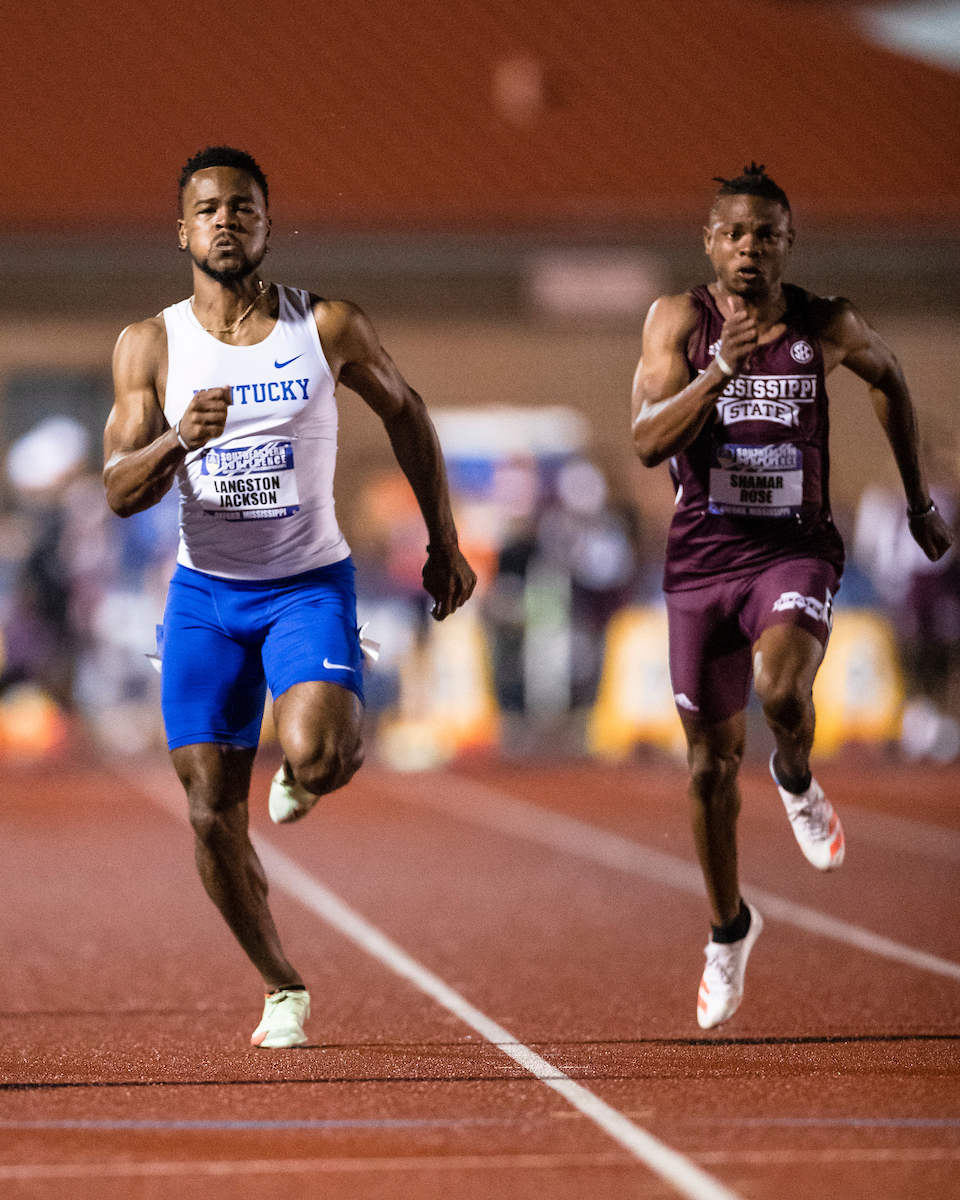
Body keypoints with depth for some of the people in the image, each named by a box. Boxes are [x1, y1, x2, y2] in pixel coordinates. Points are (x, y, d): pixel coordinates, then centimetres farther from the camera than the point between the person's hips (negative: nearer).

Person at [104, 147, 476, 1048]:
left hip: (309, 584, -2)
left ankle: (319, 759, 12)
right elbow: (119, 492, -8)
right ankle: (282, 989, 20)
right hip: (205, 592, 2)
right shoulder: (150, 347, -3)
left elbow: (404, 413, 13)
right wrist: (180, 441, -29)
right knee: (212, 812, -1)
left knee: (314, 754, -28)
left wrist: (443, 543, 15)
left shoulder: (329, 329, -4)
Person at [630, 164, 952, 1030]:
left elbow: (888, 377, 18)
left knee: (783, 691, -32)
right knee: (713, 761, 9)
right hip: (703, 556, 1)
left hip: (797, 546, -1)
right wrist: (721, 368, -30)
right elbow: (648, 445, -16)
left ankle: (797, 783, 5)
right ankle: (730, 928, 31)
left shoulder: (828, 326, -4)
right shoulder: (680, 320, -7)